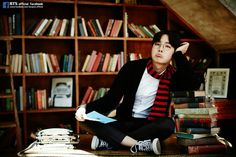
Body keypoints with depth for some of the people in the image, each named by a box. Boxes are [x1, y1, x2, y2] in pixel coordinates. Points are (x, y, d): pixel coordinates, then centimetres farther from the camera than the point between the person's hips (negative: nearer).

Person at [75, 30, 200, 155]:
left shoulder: (173, 75, -5)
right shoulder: (133, 67, -6)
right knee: (86, 118, -23)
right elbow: (111, 98, -6)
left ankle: (108, 141, -29)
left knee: (168, 124, -35)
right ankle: (140, 145, -32)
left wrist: (180, 54, -18)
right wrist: (85, 108, -24)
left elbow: (193, 85, -27)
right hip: (125, 123, 1)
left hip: (150, 126, 0)